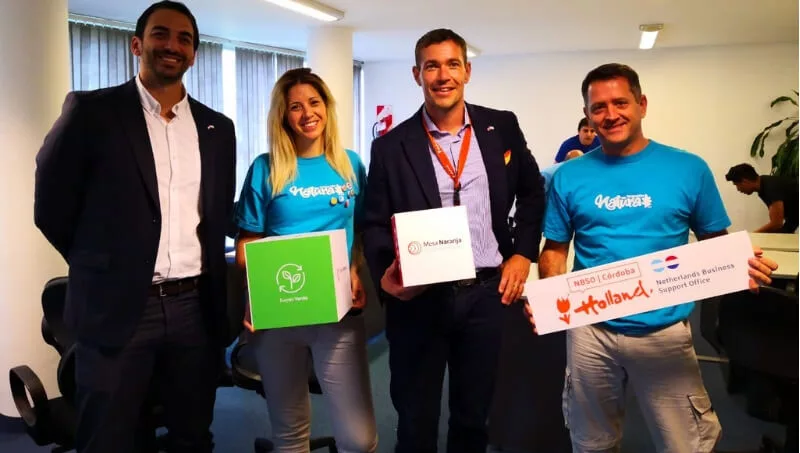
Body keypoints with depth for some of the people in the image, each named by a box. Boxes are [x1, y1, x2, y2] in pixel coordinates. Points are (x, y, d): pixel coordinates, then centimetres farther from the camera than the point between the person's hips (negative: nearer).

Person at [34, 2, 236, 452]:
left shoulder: (218, 128, 9)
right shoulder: (91, 110, -3)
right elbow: (52, 205, 1)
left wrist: (215, 290, 10)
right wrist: (100, 265, 5)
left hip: (196, 306, 4)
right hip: (117, 306, -3)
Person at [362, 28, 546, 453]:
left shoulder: (501, 128, 3)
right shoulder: (391, 147, -3)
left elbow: (532, 192, 14)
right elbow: (375, 224, 0)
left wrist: (522, 254, 4)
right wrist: (385, 275, -19)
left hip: (486, 293, 2)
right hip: (419, 298, -1)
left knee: (473, 416, 18)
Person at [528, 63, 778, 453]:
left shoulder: (689, 169, -2)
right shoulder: (568, 177, 0)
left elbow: (715, 242, 6)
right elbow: (555, 248, 5)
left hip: (666, 331, -1)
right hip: (590, 331, 1)